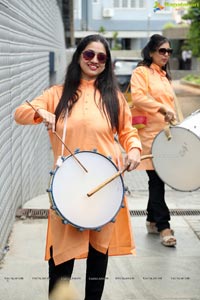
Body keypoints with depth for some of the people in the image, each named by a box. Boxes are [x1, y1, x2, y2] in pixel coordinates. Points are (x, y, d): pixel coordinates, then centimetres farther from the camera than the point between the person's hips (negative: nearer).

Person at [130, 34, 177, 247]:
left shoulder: (164, 76, 23)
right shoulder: (141, 72, -3)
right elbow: (138, 96, -19)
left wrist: (172, 117, 14)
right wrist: (162, 109, -29)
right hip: (149, 134, -8)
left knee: (158, 178, 11)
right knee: (157, 179, -10)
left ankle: (152, 220, 21)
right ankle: (163, 226, -8)